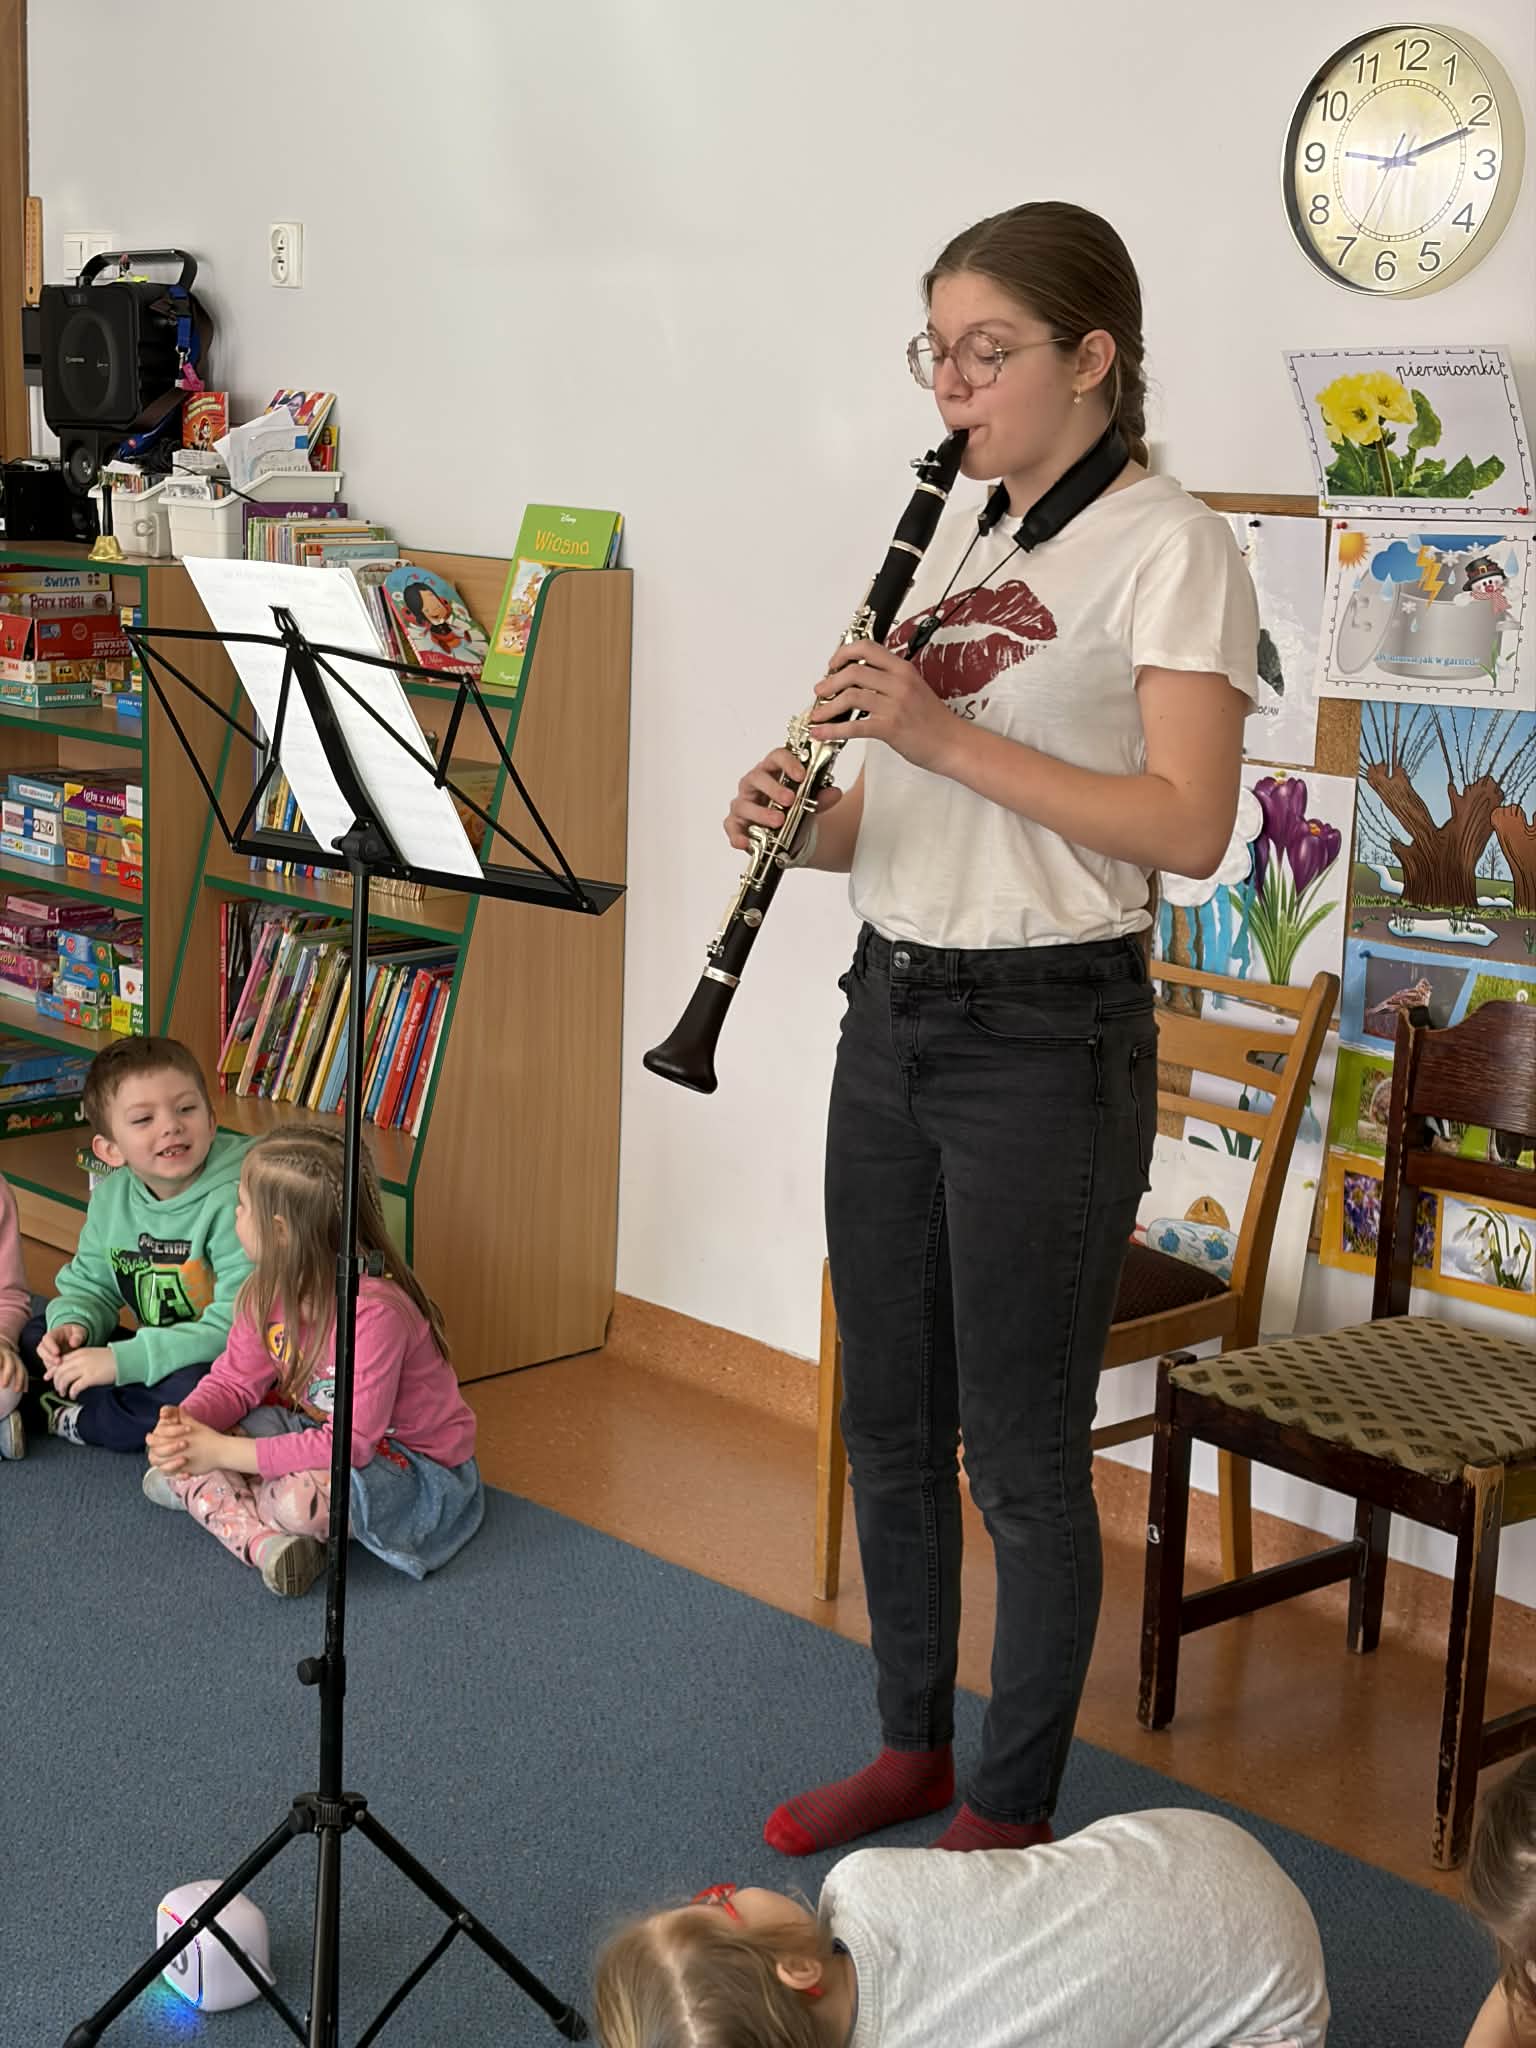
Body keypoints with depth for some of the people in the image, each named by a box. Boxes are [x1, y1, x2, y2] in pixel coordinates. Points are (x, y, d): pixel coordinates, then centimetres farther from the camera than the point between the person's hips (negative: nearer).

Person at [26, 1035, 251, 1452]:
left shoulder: (234, 1201, -24)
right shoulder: (111, 1196, -1)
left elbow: (236, 1325, -29)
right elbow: (90, 1283, 13)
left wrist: (122, 1361, -30)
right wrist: (74, 1323, -12)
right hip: (156, 1350, 7)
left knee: (187, 1387, -37)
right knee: (31, 1336, 2)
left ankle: (74, 1422, -10)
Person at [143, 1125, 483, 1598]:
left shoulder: (374, 1312, -32)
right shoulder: (267, 1292, -6)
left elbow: (350, 1443, -32)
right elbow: (235, 1382, 2)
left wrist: (225, 1453, -32)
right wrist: (183, 1421, -22)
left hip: (414, 1464, -8)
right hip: (317, 1430, 8)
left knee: (303, 1497, -38)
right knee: (180, 1448, -9)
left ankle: (210, 1495, -9)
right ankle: (264, 1541, -23)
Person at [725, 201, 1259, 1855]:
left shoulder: (1166, 546, -9)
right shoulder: (952, 537, 14)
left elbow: (1191, 825, -19)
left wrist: (949, 735, -24)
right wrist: (806, 819, -5)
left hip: (1047, 1036, -8)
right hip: (893, 1013, 8)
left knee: (1023, 1450, 2)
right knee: (889, 1419, 16)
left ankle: (1011, 1812, 19)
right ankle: (911, 1746, 33)